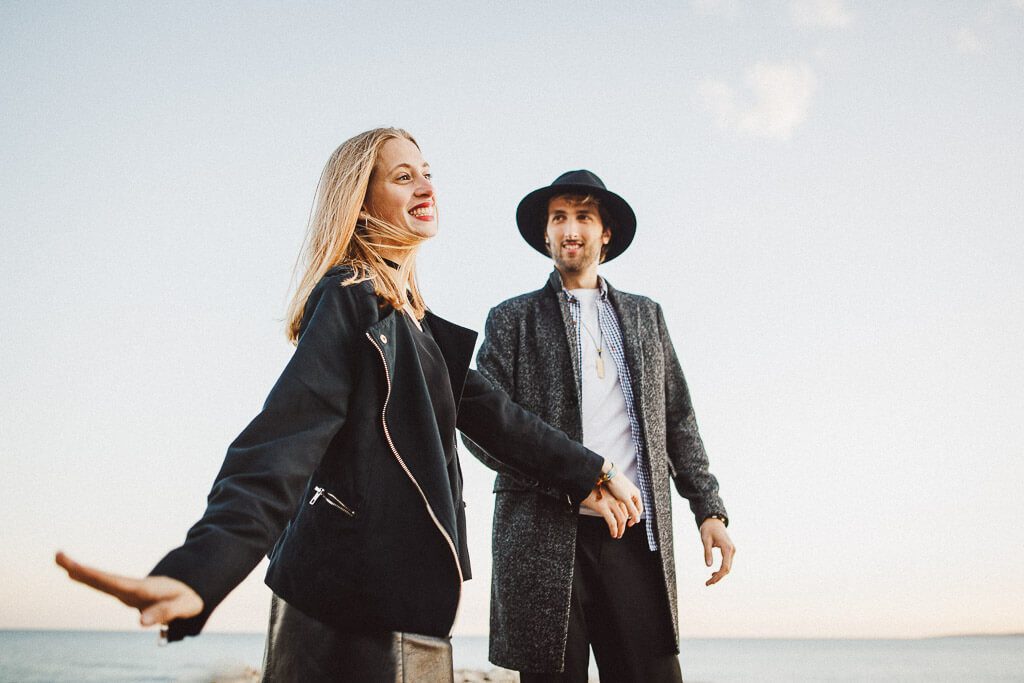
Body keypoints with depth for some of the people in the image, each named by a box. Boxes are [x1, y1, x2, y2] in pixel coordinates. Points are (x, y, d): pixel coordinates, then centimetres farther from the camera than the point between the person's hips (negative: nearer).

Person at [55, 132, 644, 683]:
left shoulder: (407, 315, 15)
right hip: (359, 610, -9)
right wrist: (199, 570, -38)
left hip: (402, 597, 9)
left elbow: (485, 408, 17)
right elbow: (285, 438, -24)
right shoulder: (350, 298, -12)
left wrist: (587, 473, 22)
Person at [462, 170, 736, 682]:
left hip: (638, 536, 2)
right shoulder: (512, 319, 11)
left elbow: (678, 421, 18)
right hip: (545, 537, -2)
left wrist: (709, 509, 8)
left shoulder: (645, 315, 20)